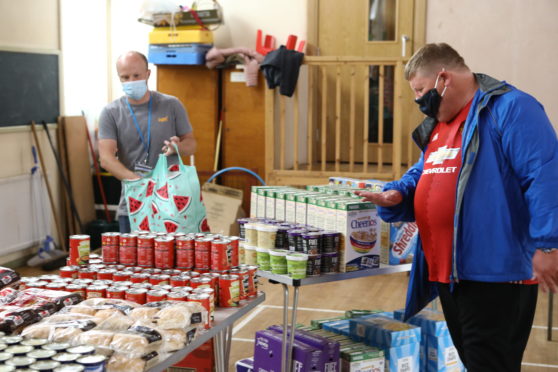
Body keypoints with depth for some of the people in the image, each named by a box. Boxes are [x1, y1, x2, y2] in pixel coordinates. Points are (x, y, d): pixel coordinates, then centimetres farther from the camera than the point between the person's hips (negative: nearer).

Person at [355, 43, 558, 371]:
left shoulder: (510, 109, -12)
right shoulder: (436, 125, 18)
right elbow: (422, 177, 28)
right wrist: (396, 195, 5)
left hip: (496, 273, -9)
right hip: (448, 273, 10)